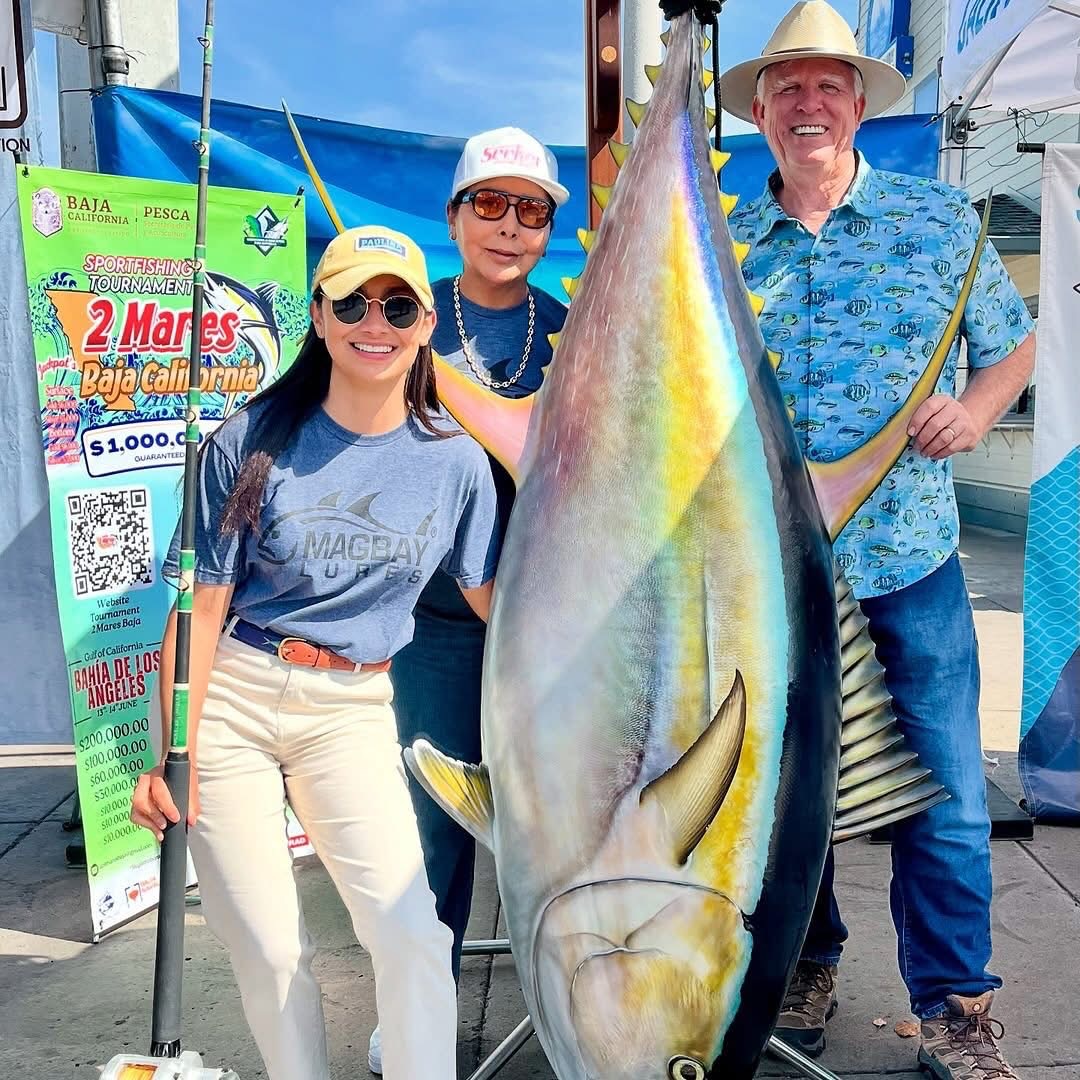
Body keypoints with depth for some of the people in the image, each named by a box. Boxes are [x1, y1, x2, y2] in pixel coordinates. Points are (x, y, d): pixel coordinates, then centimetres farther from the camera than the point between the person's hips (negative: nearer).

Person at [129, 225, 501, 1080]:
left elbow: (497, 601, 8)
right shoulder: (253, 440, -4)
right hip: (228, 700, -1)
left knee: (411, 932, -13)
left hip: (351, 714, 1)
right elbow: (201, 603, -5)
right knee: (269, 950, 3)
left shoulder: (455, 462, 1)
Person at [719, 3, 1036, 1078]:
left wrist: (972, 409, -6)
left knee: (942, 794, 2)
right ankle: (803, 964, 34)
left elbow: (1012, 345, 14)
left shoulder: (939, 217, 5)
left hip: (909, 560, -1)